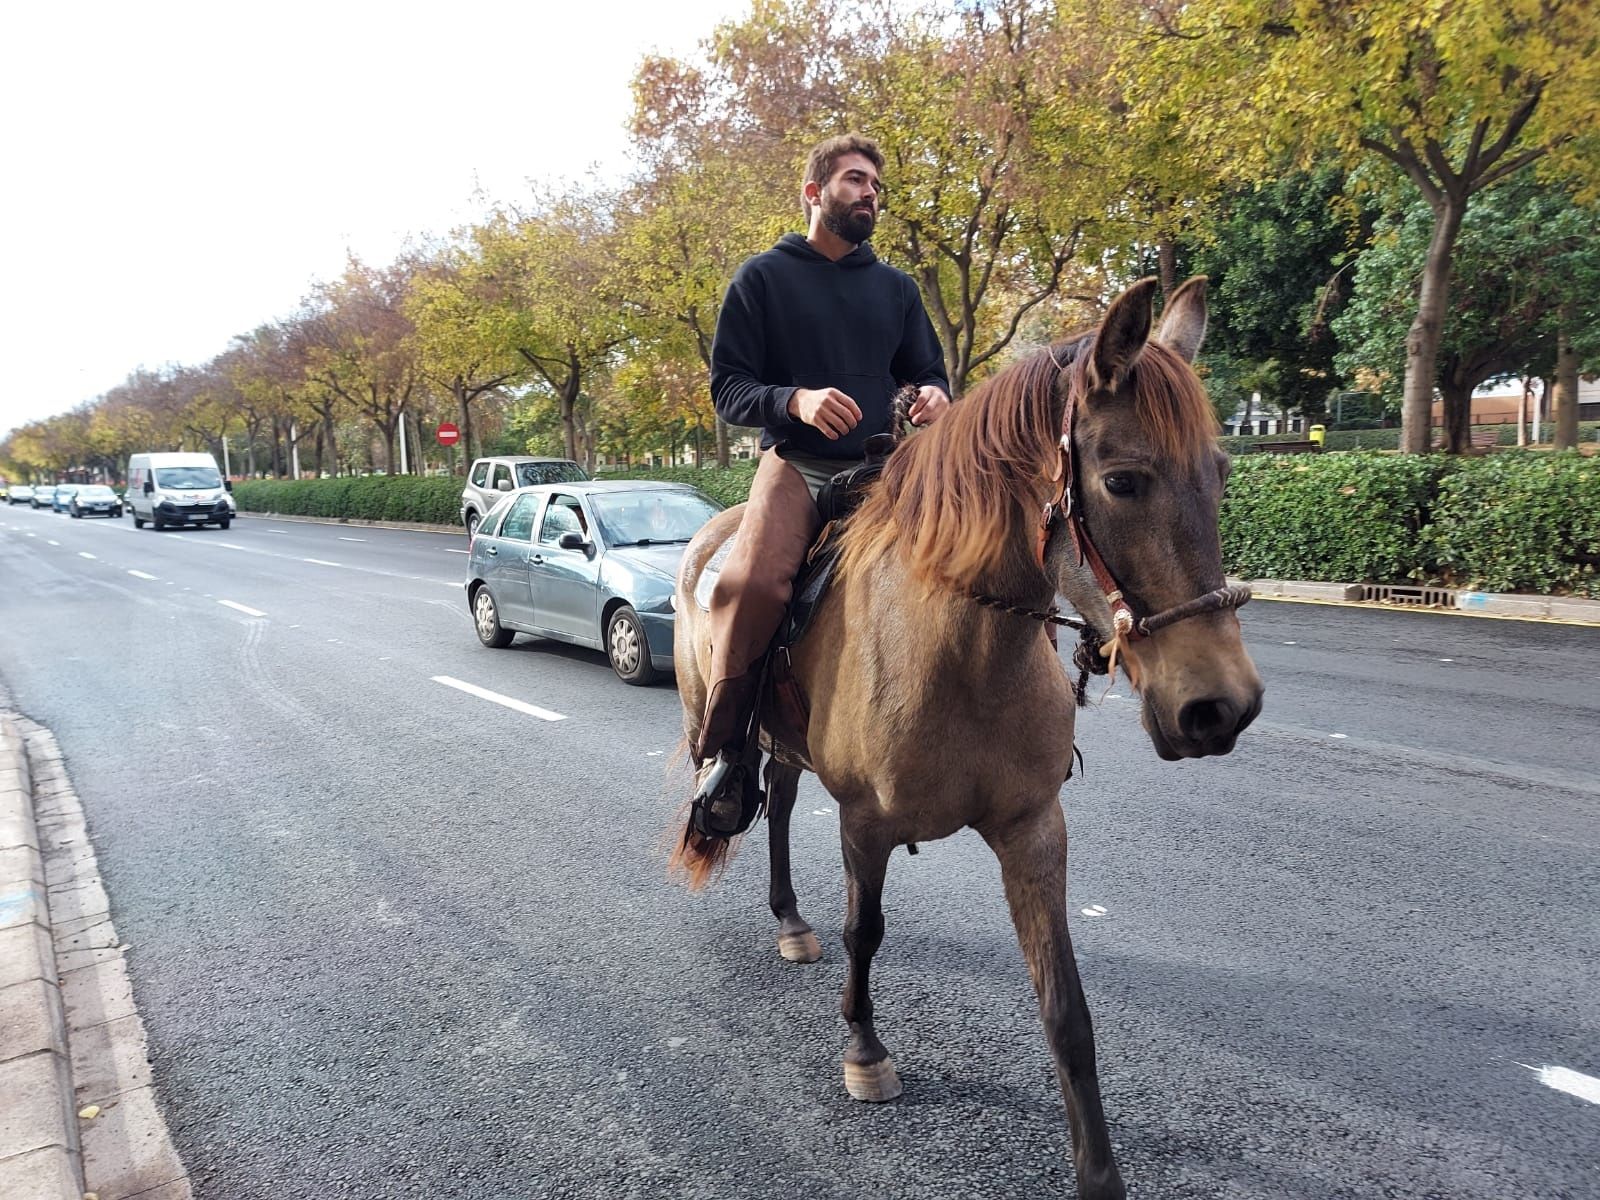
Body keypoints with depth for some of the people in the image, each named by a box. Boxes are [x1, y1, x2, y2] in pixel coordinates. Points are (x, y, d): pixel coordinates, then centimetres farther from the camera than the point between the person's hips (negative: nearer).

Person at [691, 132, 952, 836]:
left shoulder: (896, 287, 20)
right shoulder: (763, 278, 8)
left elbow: (928, 375, 23)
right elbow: (727, 389, 2)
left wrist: (936, 398, -3)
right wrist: (795, 400, -19)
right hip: (797, 463, -3)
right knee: (753, 582, -32)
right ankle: (720, 750, -16)